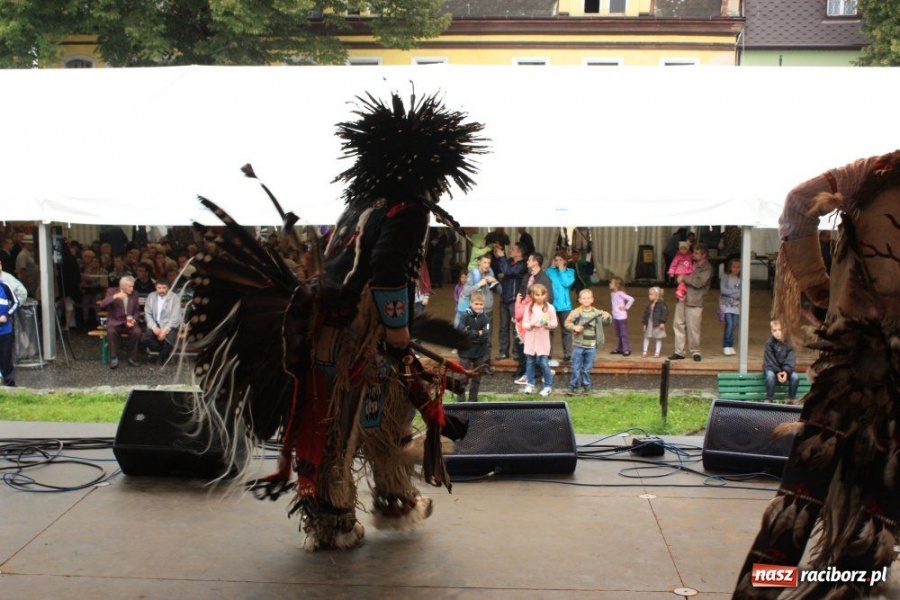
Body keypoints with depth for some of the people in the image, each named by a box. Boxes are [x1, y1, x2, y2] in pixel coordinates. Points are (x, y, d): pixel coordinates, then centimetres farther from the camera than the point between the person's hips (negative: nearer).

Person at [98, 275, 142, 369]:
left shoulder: (135, 294, 6)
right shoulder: (112, 291, -2)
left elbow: (137, 311, 12)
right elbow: (102, 305, -17)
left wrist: (133, 320, -9)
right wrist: (114, 297, -30)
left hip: (129, 322, 2)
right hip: (114, 322, -2)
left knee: (137, 331, -30)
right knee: (111, 331, -35)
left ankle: (132, 358, -13)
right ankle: (114, 358, -21)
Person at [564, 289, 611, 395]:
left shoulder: (597, 313, 2)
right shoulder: (576, 312, -4)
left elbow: (607, 322, 5)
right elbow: (567, 323, 1)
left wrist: (608, 317, -16)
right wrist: (574, 327, -17)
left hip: (591, 346, 2)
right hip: (578, 345, -1)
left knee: (587, 368, 10)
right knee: (576, 367, 4)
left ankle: (586, 386, 21)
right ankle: (573, 386, 11)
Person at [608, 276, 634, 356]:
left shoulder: (620, 293, -16)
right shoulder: (612, 293, 6)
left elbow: (631, 299, -23)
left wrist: (626, 307, -15)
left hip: (622, 317, -8)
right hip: (615, 317, 8)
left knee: (623, 334, -3)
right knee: (618, 334, 15)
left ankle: (627, 350, 1)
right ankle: (619, 349, 23)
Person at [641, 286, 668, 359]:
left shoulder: (661, 304, -11)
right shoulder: (649, 305, 9)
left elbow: (665, 313, -15)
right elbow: (646, 314, 15)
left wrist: (662, 322, -19)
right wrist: (645, 323, 13)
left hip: (658, 324, -6)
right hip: (649, 323, 6)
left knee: (658, 338, 5)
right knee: (646, 337, 7)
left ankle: (657, 353, 11)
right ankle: (644, 351, 16)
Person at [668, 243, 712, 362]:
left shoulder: (707, 268, -6)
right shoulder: (691, 263, 15)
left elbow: (699, 282, -19)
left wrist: (684, 278, -12)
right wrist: (679, 277, 9)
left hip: (694, 302, -7)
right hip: (682, 299, 7)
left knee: (693, 328, -5)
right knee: (678, 325, 6)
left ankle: (695, 352, 10)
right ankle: (679, 352, 12)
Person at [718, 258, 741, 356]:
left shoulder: (740, 279, 4)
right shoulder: (725, 277, -2)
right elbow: (723, 290, -10)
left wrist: (730, 292, -13)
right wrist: (736, 291, -10)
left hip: (736, 305, 3)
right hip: (726, 304, -3)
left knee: (734, 326, 2)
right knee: (729, 324, -13)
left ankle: (731, 346, 12)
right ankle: (726, 347, -5)